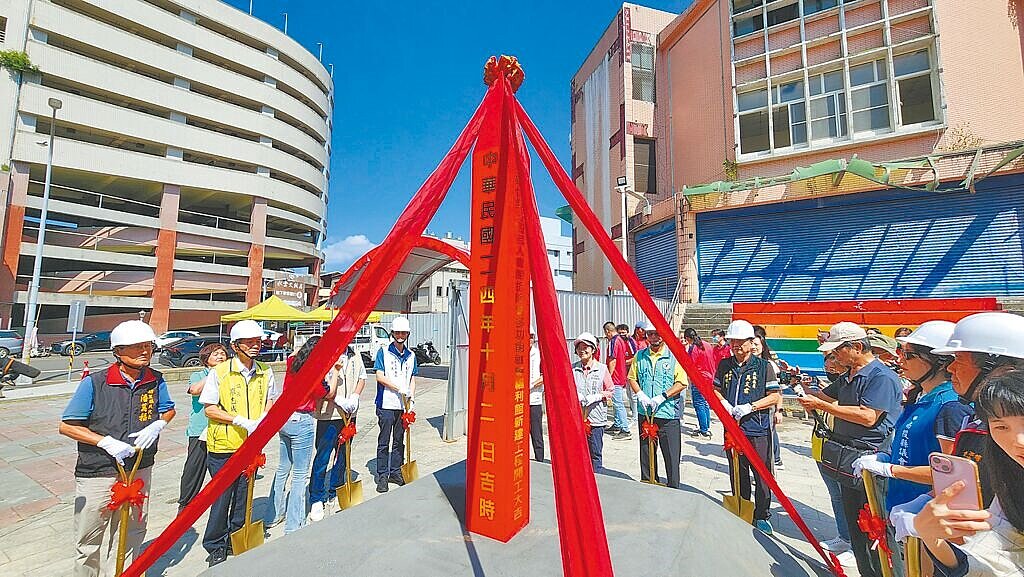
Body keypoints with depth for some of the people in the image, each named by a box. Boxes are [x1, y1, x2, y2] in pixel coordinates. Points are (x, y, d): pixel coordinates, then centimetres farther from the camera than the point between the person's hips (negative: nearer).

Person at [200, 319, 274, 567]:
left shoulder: (266, 373, 1)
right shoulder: (219, 372, -10)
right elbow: (210, 409, -8)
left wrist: (262, 422, -11)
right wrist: (240, 420, -20)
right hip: (224, 446, -3)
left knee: (244, 496, 15)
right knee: (222, 497, 6)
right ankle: (216, 547, 28)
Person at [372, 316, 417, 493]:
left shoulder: (411, 355, 10)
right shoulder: (383, 352, -3)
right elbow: (379, 376, -9)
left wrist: (411, 397, -1)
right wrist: (399, 388, -16)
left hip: (403, 405, 4)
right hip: (386, 404, -4)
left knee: (399, 441, 14)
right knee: (384, 442, 5)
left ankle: (396, 473, 26)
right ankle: (382, 476, 16)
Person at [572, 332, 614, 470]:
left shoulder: (602, 368, 0)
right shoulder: (572, 369, 4)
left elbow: (610, 391, 4)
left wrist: (597, 396, -12)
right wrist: (573, 395, -8)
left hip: (596, 418, -1)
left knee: (595, 454, 7)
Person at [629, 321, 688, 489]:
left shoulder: (674, 356, -4)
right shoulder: (640, 356, 7)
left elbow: (681, 382, -8)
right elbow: (632, 378, 10)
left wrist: (662, 397, -17)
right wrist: (640, 395, -7)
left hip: (668, 413, -3)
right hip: (645, 413, 4)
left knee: (671, 454, 3)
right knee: (646, 452, 14)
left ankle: (673, 489, 19)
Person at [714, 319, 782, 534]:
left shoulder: (763, 366, -5)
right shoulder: (724, 365, 5)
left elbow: (774, 396, -6)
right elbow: (716, 389, 12)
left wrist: (750, 407, -17)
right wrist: (723, 402, -8)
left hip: (758, 430, -3)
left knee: (762, 475, 5)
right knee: (737, 474, 16)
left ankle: (762, 516, 25)